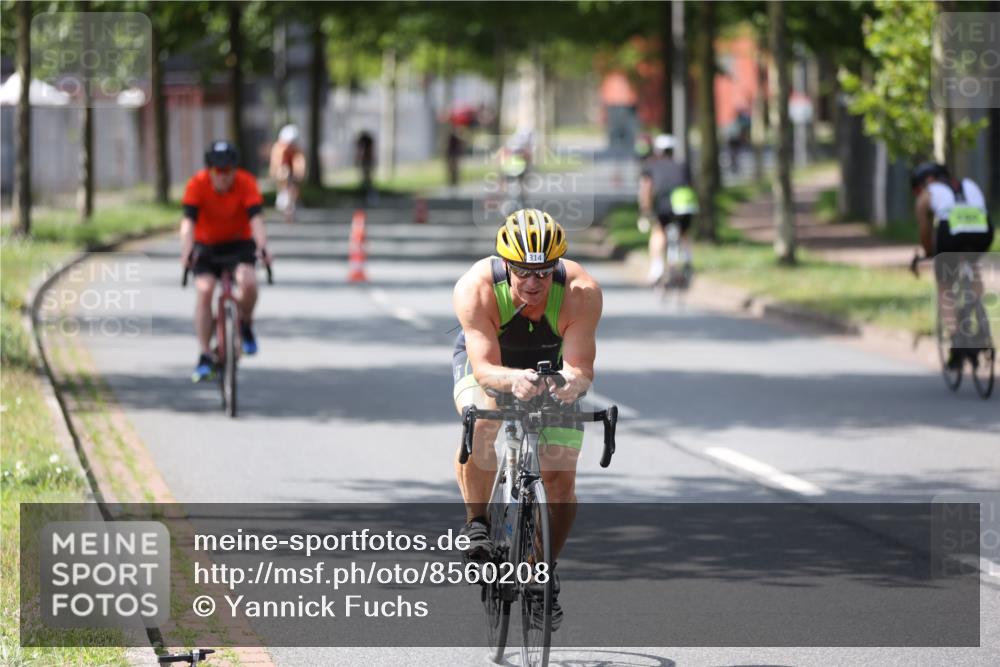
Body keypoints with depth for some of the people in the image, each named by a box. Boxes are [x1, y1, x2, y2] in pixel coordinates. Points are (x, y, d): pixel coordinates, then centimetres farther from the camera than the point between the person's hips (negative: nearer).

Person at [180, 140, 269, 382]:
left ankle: (246, 325, 3)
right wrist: (187, 253, -45)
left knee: (248, 282, -28)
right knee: (204, 290, -20)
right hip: (207, 244, 0)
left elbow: (256, 219, -30)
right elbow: (189, 221, -29)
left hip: (239, 242, 0)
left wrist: (262, 247, -47)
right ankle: (205, 357, -13)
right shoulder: (197, 184, -21)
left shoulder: (246, 183, -21)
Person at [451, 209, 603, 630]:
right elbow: (485, 367, -40)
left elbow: (579, 365, -38)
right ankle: (477, 523, -13)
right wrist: (512, 381, -62)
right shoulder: (475, 289, -35)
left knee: (560, 478, -10)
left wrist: (573, 382, -62)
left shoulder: (581, 292, -34)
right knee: (482, 422, -34)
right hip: (485, 362, -1)